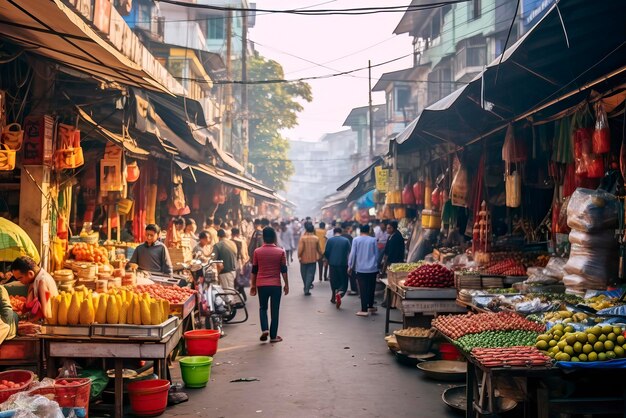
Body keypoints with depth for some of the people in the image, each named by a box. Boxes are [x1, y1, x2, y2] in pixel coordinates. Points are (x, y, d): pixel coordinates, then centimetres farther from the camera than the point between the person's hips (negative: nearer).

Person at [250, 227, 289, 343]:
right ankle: (273, 336, 10)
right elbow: (284, 270, -1)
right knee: (274, 310, 7)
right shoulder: (280, 252, -3)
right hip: (276, 284, -1)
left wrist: (253, 285, 14)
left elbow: (254, 270, 4)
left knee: (263, 308, 17)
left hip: (261, 284, 1)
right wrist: (286, 284, 8)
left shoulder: (257, 252, -1)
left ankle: (264, 329, -1)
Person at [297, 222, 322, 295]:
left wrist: (299, 256, -3)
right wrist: (320, 255, 23)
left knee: (304, 274, 16)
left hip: (304, 259, -1)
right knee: (310, 274, 2)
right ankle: (307, 289, -10)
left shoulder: (303, 238, -12)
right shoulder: (316, 238, -4)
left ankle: (306, 287, 30)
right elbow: (319, 249, 5)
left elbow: (300, 249, -17)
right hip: (313, 259, 1)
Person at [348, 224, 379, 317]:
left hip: (360, 268, -2)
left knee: (363, 289, 0)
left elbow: (352, 254, -5)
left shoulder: (356, 240, -4)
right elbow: (376, 254, 6)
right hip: (372, 268, 2)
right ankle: (371, 307, 26)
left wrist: (350, 266, 5)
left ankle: (364, 310, -1)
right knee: (371, 288, 15)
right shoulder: (373, 240, 0)